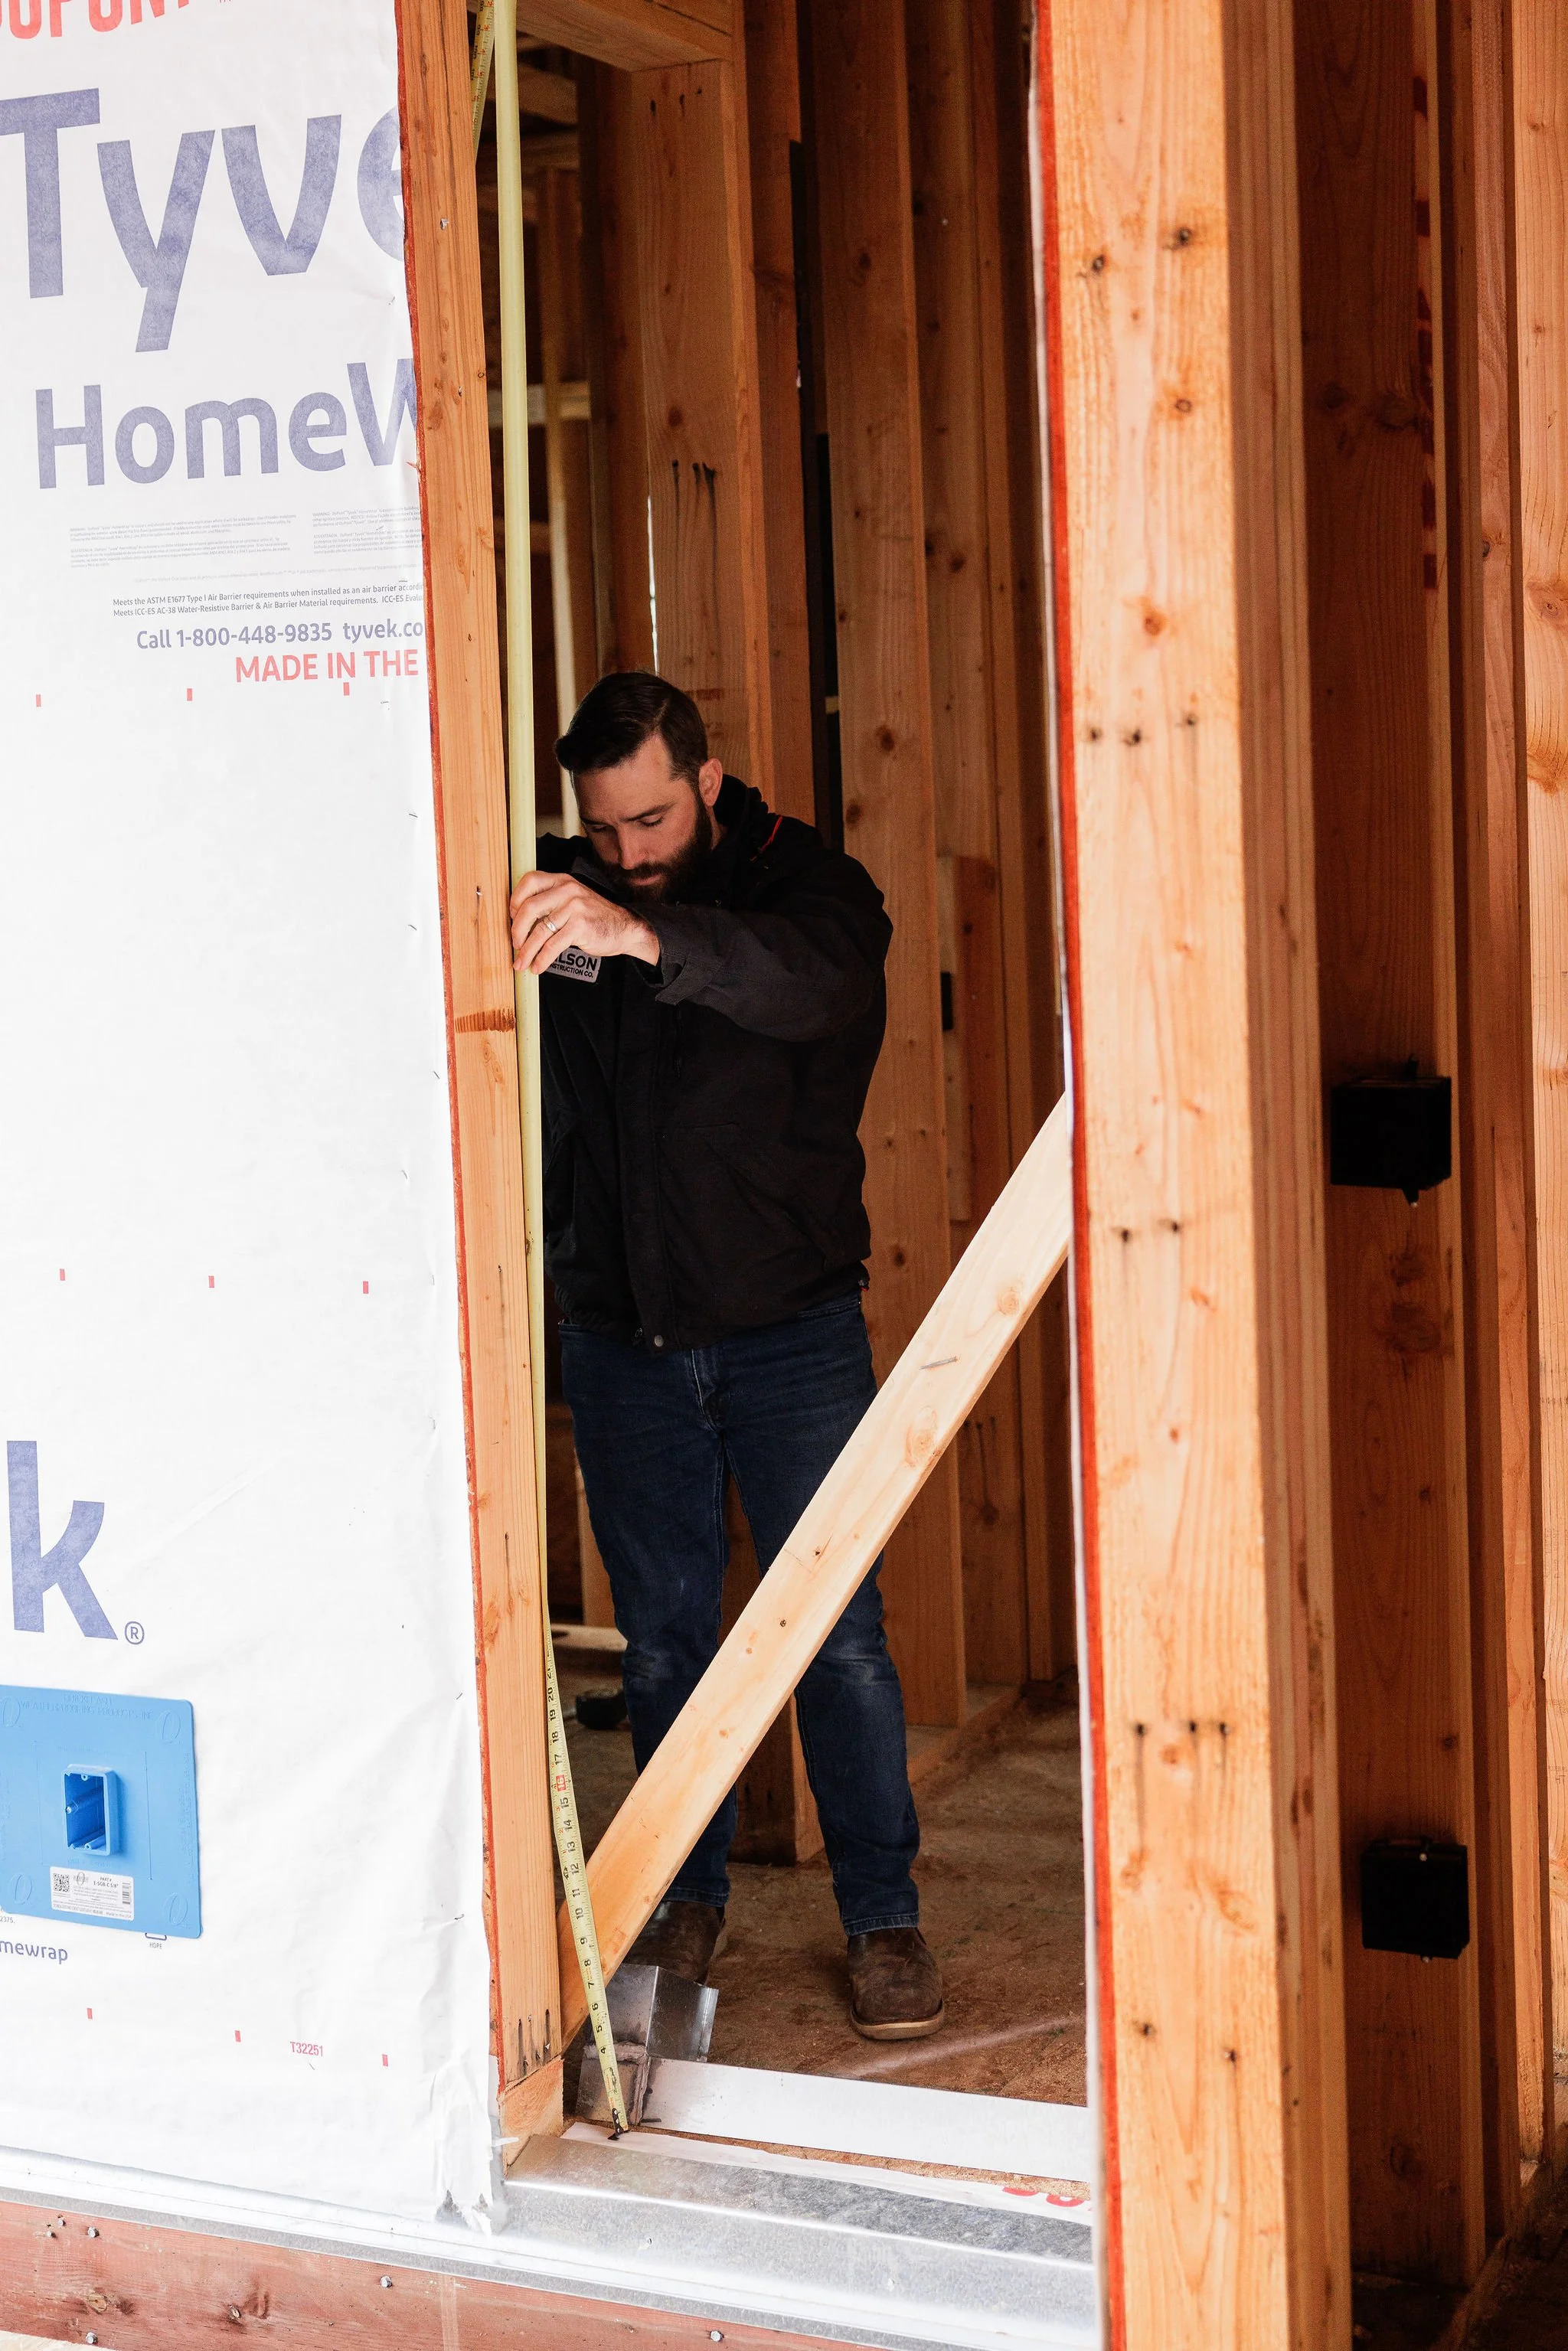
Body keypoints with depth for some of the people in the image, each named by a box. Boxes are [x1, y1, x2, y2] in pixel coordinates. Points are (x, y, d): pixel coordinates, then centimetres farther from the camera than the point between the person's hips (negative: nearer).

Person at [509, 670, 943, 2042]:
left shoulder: (812, 888, -10)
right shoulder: (566, 896, 0)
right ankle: (689, 1899, 26)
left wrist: (645, 938, -50)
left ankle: (884, 1916, 12)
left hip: (789, 1327, -2)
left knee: (838, 1631, -1)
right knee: (662, 1637, 10)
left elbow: (812, 982, -33)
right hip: (620, 1336, 3)